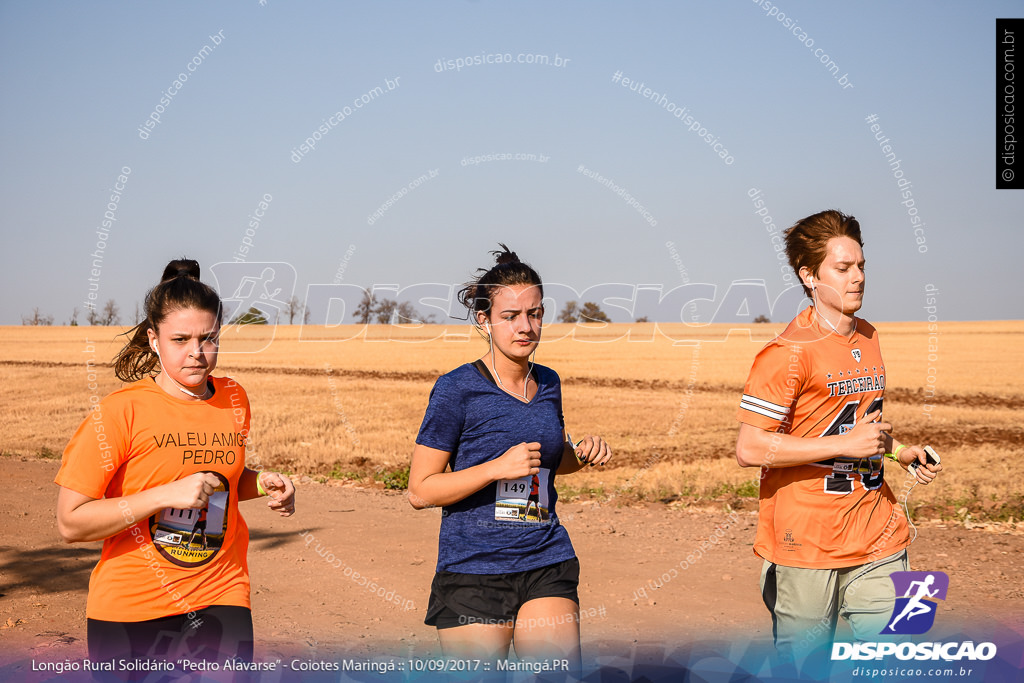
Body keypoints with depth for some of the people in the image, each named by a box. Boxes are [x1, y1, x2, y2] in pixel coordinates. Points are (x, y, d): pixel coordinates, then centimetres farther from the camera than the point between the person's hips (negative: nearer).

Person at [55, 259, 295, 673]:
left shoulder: (233, 399, 5)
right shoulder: (120, 412, -11)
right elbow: (70, 523, -13)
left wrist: (262, 485, 3)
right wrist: (167, 495, -21)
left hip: (220, 601, 3)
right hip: (132, 611, -3)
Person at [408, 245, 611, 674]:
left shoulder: (547, 384, 9)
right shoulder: (456, 389, -8)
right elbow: (420, 491, -9)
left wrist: (583, 454, 5)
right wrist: (497, 467, -20)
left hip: (547, 564, 5)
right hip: (473, 570, -4)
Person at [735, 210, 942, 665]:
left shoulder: (868, 338, 13)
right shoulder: (787, 353, -13)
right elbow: (749, 448, -18)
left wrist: (897, 451, 9)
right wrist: (845, 444, -19)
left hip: (877, 539, 7)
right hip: (807, 541, -7)